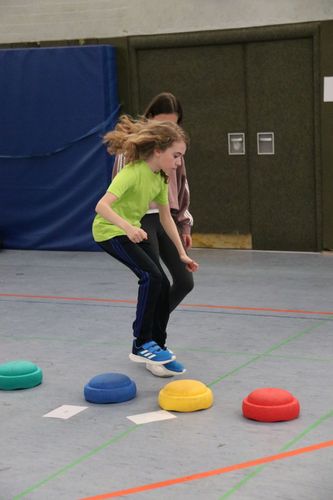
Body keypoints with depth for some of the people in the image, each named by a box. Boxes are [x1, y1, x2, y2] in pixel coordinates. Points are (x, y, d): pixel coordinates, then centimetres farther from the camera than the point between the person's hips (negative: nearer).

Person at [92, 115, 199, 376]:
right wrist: (126, 226, -52)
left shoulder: (160, 178, -1)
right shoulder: (132, 173, -27)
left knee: (163, 285, 1)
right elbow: (102, 206, -37)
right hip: (109, 231, -8)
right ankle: (141, 345, -12)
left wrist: (182, 253, 10)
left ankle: (158, 346, 16)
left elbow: (166, 217, 9)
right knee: (151, 276, -22)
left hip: (133, 231, 8)